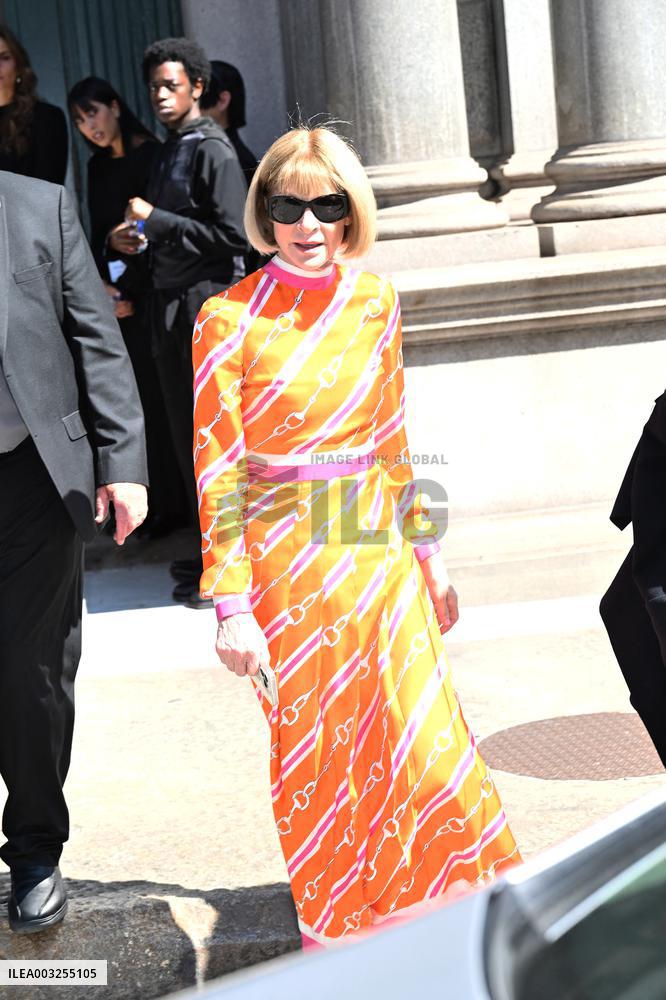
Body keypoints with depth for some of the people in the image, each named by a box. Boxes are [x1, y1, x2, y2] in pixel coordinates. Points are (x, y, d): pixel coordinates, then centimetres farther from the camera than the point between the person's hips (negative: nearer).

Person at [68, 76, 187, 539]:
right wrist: (104, 285, -4)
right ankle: (163, 499, 12)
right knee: (141, 397, 6)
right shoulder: (98, 167, 14)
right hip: (118, 296, 6)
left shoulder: (151, 155, -8)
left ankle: (184, 500, 5)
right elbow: (99, 235, 12)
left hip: (152, 295, -6)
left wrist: (133, 291, -13)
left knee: (163, 396, -3)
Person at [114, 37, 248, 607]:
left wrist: (156, 221, -15)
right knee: (188, 436, 13)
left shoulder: (212, 149, -9)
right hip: (171, 305, 9)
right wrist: (138, 237, 5)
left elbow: (232, 235, -17)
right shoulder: (170, 150, 15)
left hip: (207, 305, -9)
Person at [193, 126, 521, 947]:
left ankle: (438, 926, 30)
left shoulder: (374, 300, 4)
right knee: (316, 756, 9)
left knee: (418, 742, 6)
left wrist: (426, 555, 13)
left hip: (377, 553, 4)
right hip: (289, 566, -4)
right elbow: (217, 472, -10)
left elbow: (393, 440, 12)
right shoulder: (230, 320, -10)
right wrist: (232, 605, -12)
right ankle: (336, 934, 32)